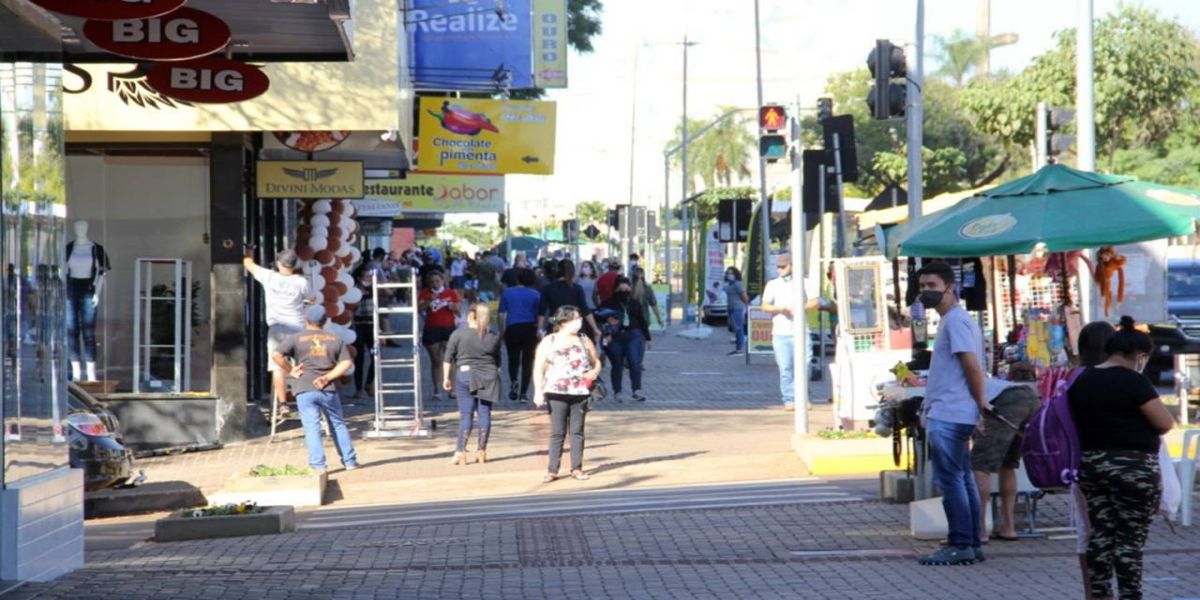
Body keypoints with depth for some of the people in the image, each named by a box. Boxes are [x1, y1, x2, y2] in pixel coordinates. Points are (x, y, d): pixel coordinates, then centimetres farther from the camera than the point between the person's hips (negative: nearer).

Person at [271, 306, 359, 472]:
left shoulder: (295, 338, 2)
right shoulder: (335, 339, 10)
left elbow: (276, 355, -10)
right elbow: (346, 363, 2)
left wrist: (290, 370, 0)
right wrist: (328, 377, -4)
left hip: (305, 389, -2)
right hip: (328, 389, 2)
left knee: (312, 427, -2)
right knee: (338, 424, 15)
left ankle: (318, 464, -10)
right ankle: (350, 461, 17)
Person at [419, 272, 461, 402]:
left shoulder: (451, 293, 6)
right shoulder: (425, 293, 4)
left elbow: (459, 310, 9)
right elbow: (419, 308, -8)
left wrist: (453, 307, -12)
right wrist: (429, 301, -21)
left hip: (449, 329, 0)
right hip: (432, 330, 0)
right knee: (436, 361, 4)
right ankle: (436, 390, 10)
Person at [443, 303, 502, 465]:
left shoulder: (459, 334, -4)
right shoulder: (493, 337, 6)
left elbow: (448, 359, -3)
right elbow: (498, 362, 14)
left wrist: (446, 378, 4)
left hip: (465, 375, -2)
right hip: (489, 378, 2)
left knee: (466, 414, -2)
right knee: (485, 413, 7)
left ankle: (460, 452, -7)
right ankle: (481, 451, 10)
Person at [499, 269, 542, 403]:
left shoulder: (507, 292, 7)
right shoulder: (535, 295, 3)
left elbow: (502, 314, 6)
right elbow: (538, 315, 3)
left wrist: (502, 331, 12)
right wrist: (538, 330, 13)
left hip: (512, 328, 1)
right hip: (529, 328, -1)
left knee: (513, 359, 14)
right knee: (527, 361, 5)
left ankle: (513, 381, -14)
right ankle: (523, 393, 1)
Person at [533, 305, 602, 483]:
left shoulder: (584, 341, 11)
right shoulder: (548, 342, 1)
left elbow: (596, 361, 19)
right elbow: (539, 368, -1)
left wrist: (595, 371, -4)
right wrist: (538, 392, -9)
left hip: (579, 393, 3)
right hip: (556, 393, -3)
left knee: (577, 431, 6)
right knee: (557, 432, -3)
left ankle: (577, 468, 12)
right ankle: (552, 470, 0)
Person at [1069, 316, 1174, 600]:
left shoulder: (1081, 381, 8)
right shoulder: (1134, 382, -14)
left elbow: (1077, 422, 17)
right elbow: (1165, 423, -13)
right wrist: (1141, 427, 6)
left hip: (1091, 464, 7)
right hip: (1132, 466, -7)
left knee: (1100, 532, 11)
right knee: (1131, 537, -2)